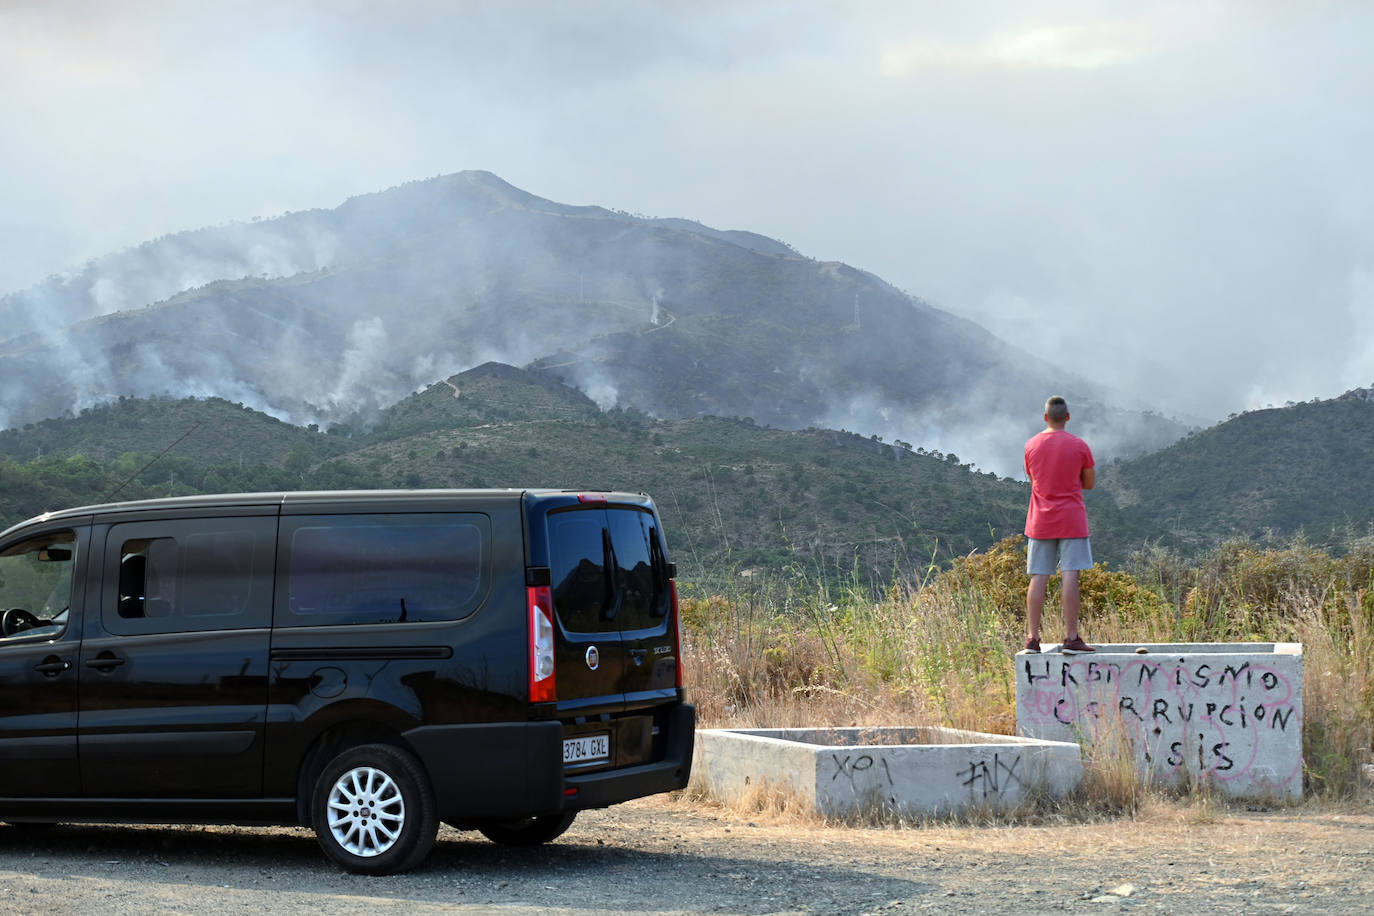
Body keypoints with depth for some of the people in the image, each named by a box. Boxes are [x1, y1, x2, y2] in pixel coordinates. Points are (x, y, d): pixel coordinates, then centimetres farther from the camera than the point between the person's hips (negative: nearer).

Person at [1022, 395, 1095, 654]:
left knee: (1038, 578, 3)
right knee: (1070, 577, -5)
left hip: (1040, 522, 3)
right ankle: (1071, 638, -8)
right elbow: (1089, 483, 4)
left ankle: (1033, 638, 1)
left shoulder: (1031, 446, 5)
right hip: (1071, 521, -3)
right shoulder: (1079, 446, -5)